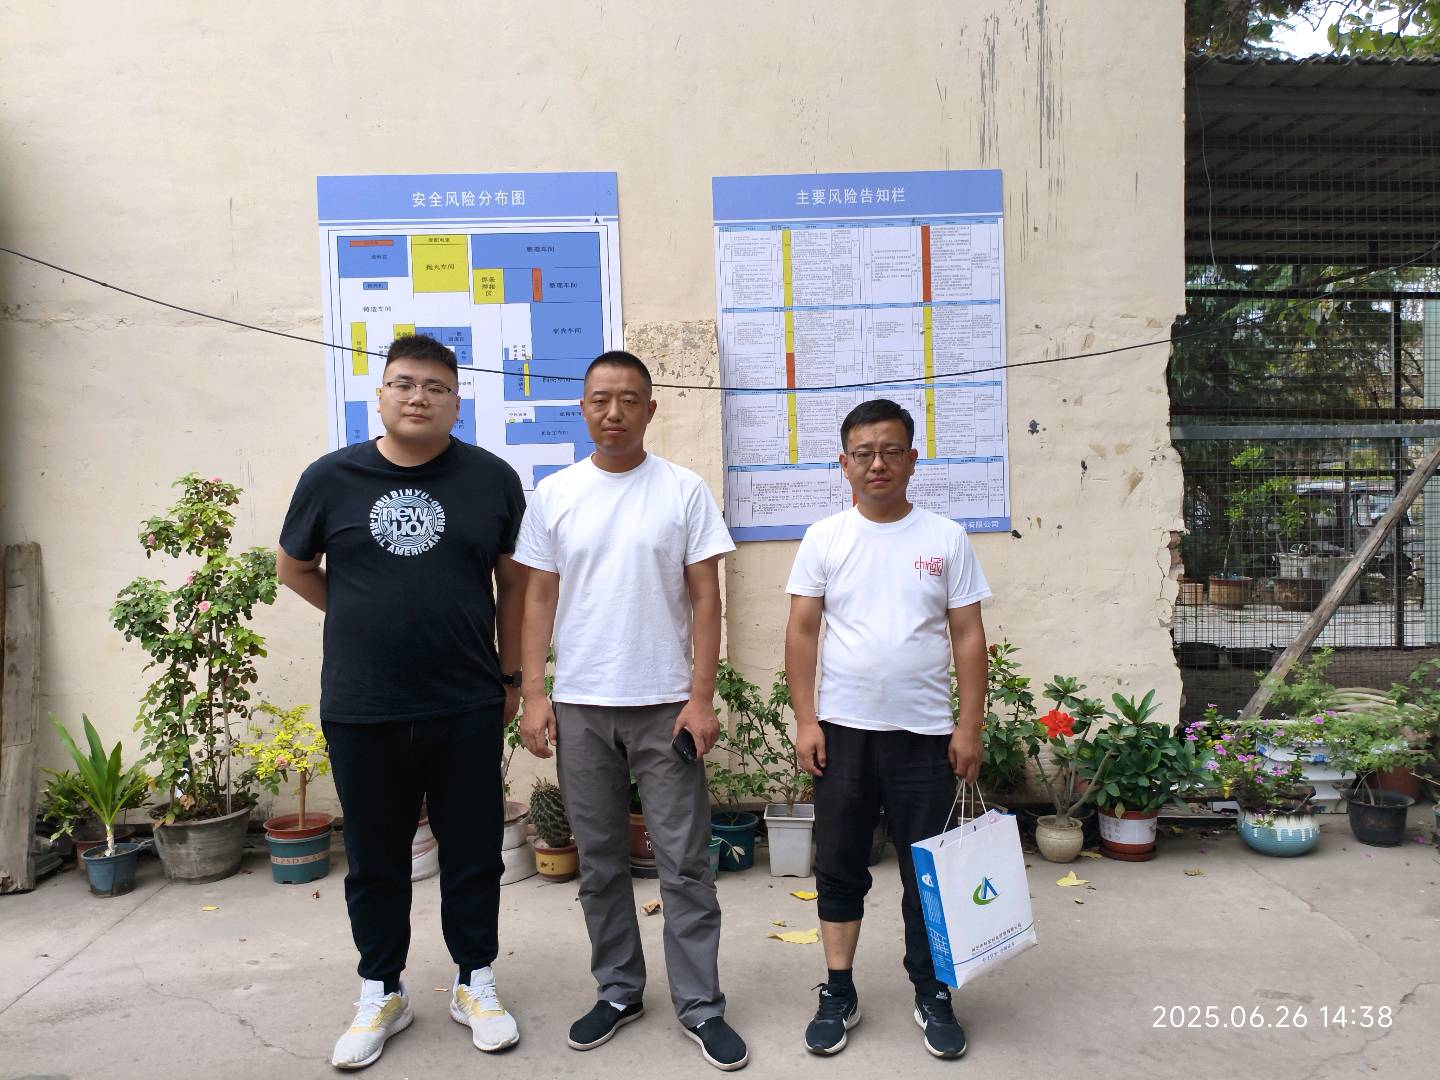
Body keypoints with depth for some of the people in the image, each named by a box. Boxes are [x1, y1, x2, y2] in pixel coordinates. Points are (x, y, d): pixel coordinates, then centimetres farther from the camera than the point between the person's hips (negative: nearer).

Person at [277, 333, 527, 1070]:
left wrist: (511, 674, 5)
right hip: (359, 711, 1)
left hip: (466, 708, -1)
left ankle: (475, 983, 30)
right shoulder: (331, 477, -1)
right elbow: (295, 568, 14)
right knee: (374, 859, 14)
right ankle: (381, 994, 33)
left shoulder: (491, 478, -2)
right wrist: (364, 622, 9)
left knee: (473, 852, 11)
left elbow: (514, 582, 4)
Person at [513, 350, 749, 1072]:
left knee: (685, 863, 4)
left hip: (666, 705, -2)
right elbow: (538, 599, 5)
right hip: (579, 707, 2)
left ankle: (700, 1006, 18)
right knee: (600, 863, 13)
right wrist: (532, 694, -2)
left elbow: (704, 599, -2)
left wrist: (700, 698, -8)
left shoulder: (684, 491, -1)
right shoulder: (554, 495, 4)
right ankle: (619, 991, 30)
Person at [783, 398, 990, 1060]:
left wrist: (969, 726, -3)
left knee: (928, 870, 10)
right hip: (844, 731, 0)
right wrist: (805, 721, -5)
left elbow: (969, 637, 1)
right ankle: (839, 993, 24)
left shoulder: (945, 539, 1)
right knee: (839, 867, 9)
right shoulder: (824, 539, 1)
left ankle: (932, 995, 27)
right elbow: (801, 632, 1)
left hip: (926, 734, 0)